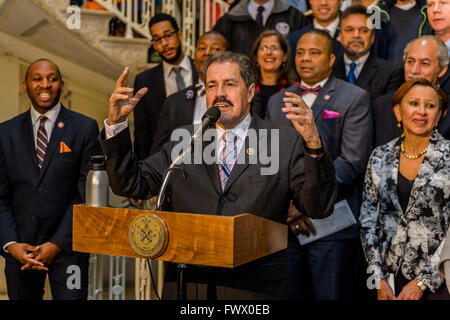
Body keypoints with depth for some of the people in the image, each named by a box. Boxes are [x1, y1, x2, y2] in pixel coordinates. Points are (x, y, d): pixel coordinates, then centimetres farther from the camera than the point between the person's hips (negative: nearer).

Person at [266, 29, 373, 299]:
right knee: (290, 294, 8)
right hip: (286, 223, 4)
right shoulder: (277, 102, 15)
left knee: (330, 294, 2)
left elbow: (352, 161, -9)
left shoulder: (355, 99, 0)